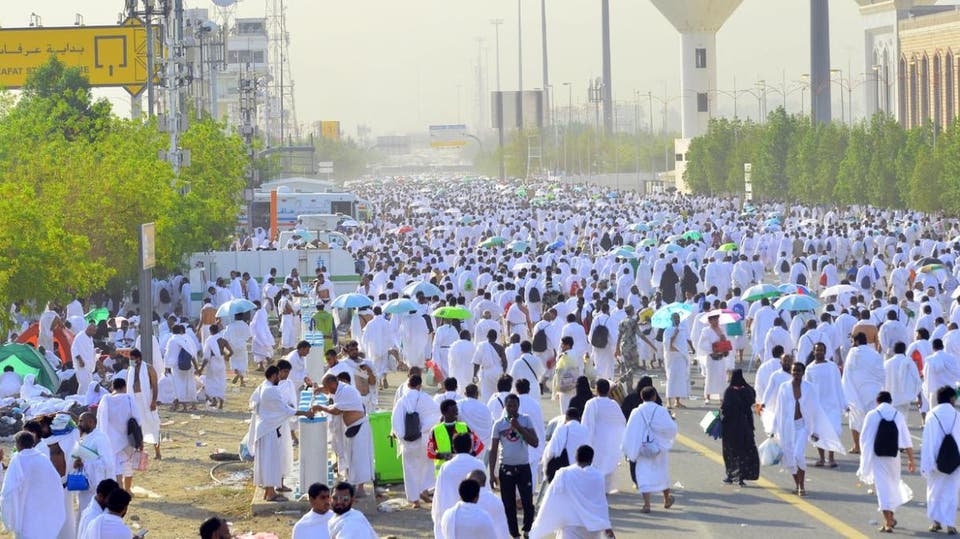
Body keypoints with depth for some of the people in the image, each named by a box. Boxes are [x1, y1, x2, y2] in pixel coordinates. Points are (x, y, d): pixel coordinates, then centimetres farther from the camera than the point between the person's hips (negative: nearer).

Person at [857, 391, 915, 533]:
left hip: (877, 457, -2)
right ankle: (890, 518, 34)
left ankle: (888, 522, -13)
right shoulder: (898, 415, 2)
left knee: (882, 486, -3)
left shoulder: (871, 415, -4)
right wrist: (911, 460, 8)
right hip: (893, 457, 2)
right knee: (893, 484, 21)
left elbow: (864, 438, -1)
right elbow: (906, 440, 2)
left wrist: (864, 456, 13)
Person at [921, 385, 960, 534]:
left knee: (934, 490, 16)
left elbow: (926, 441, -8)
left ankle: (935, 521, 14)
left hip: (936, 460, 0)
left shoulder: (931, 415, -7)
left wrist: (925, 464, -5)